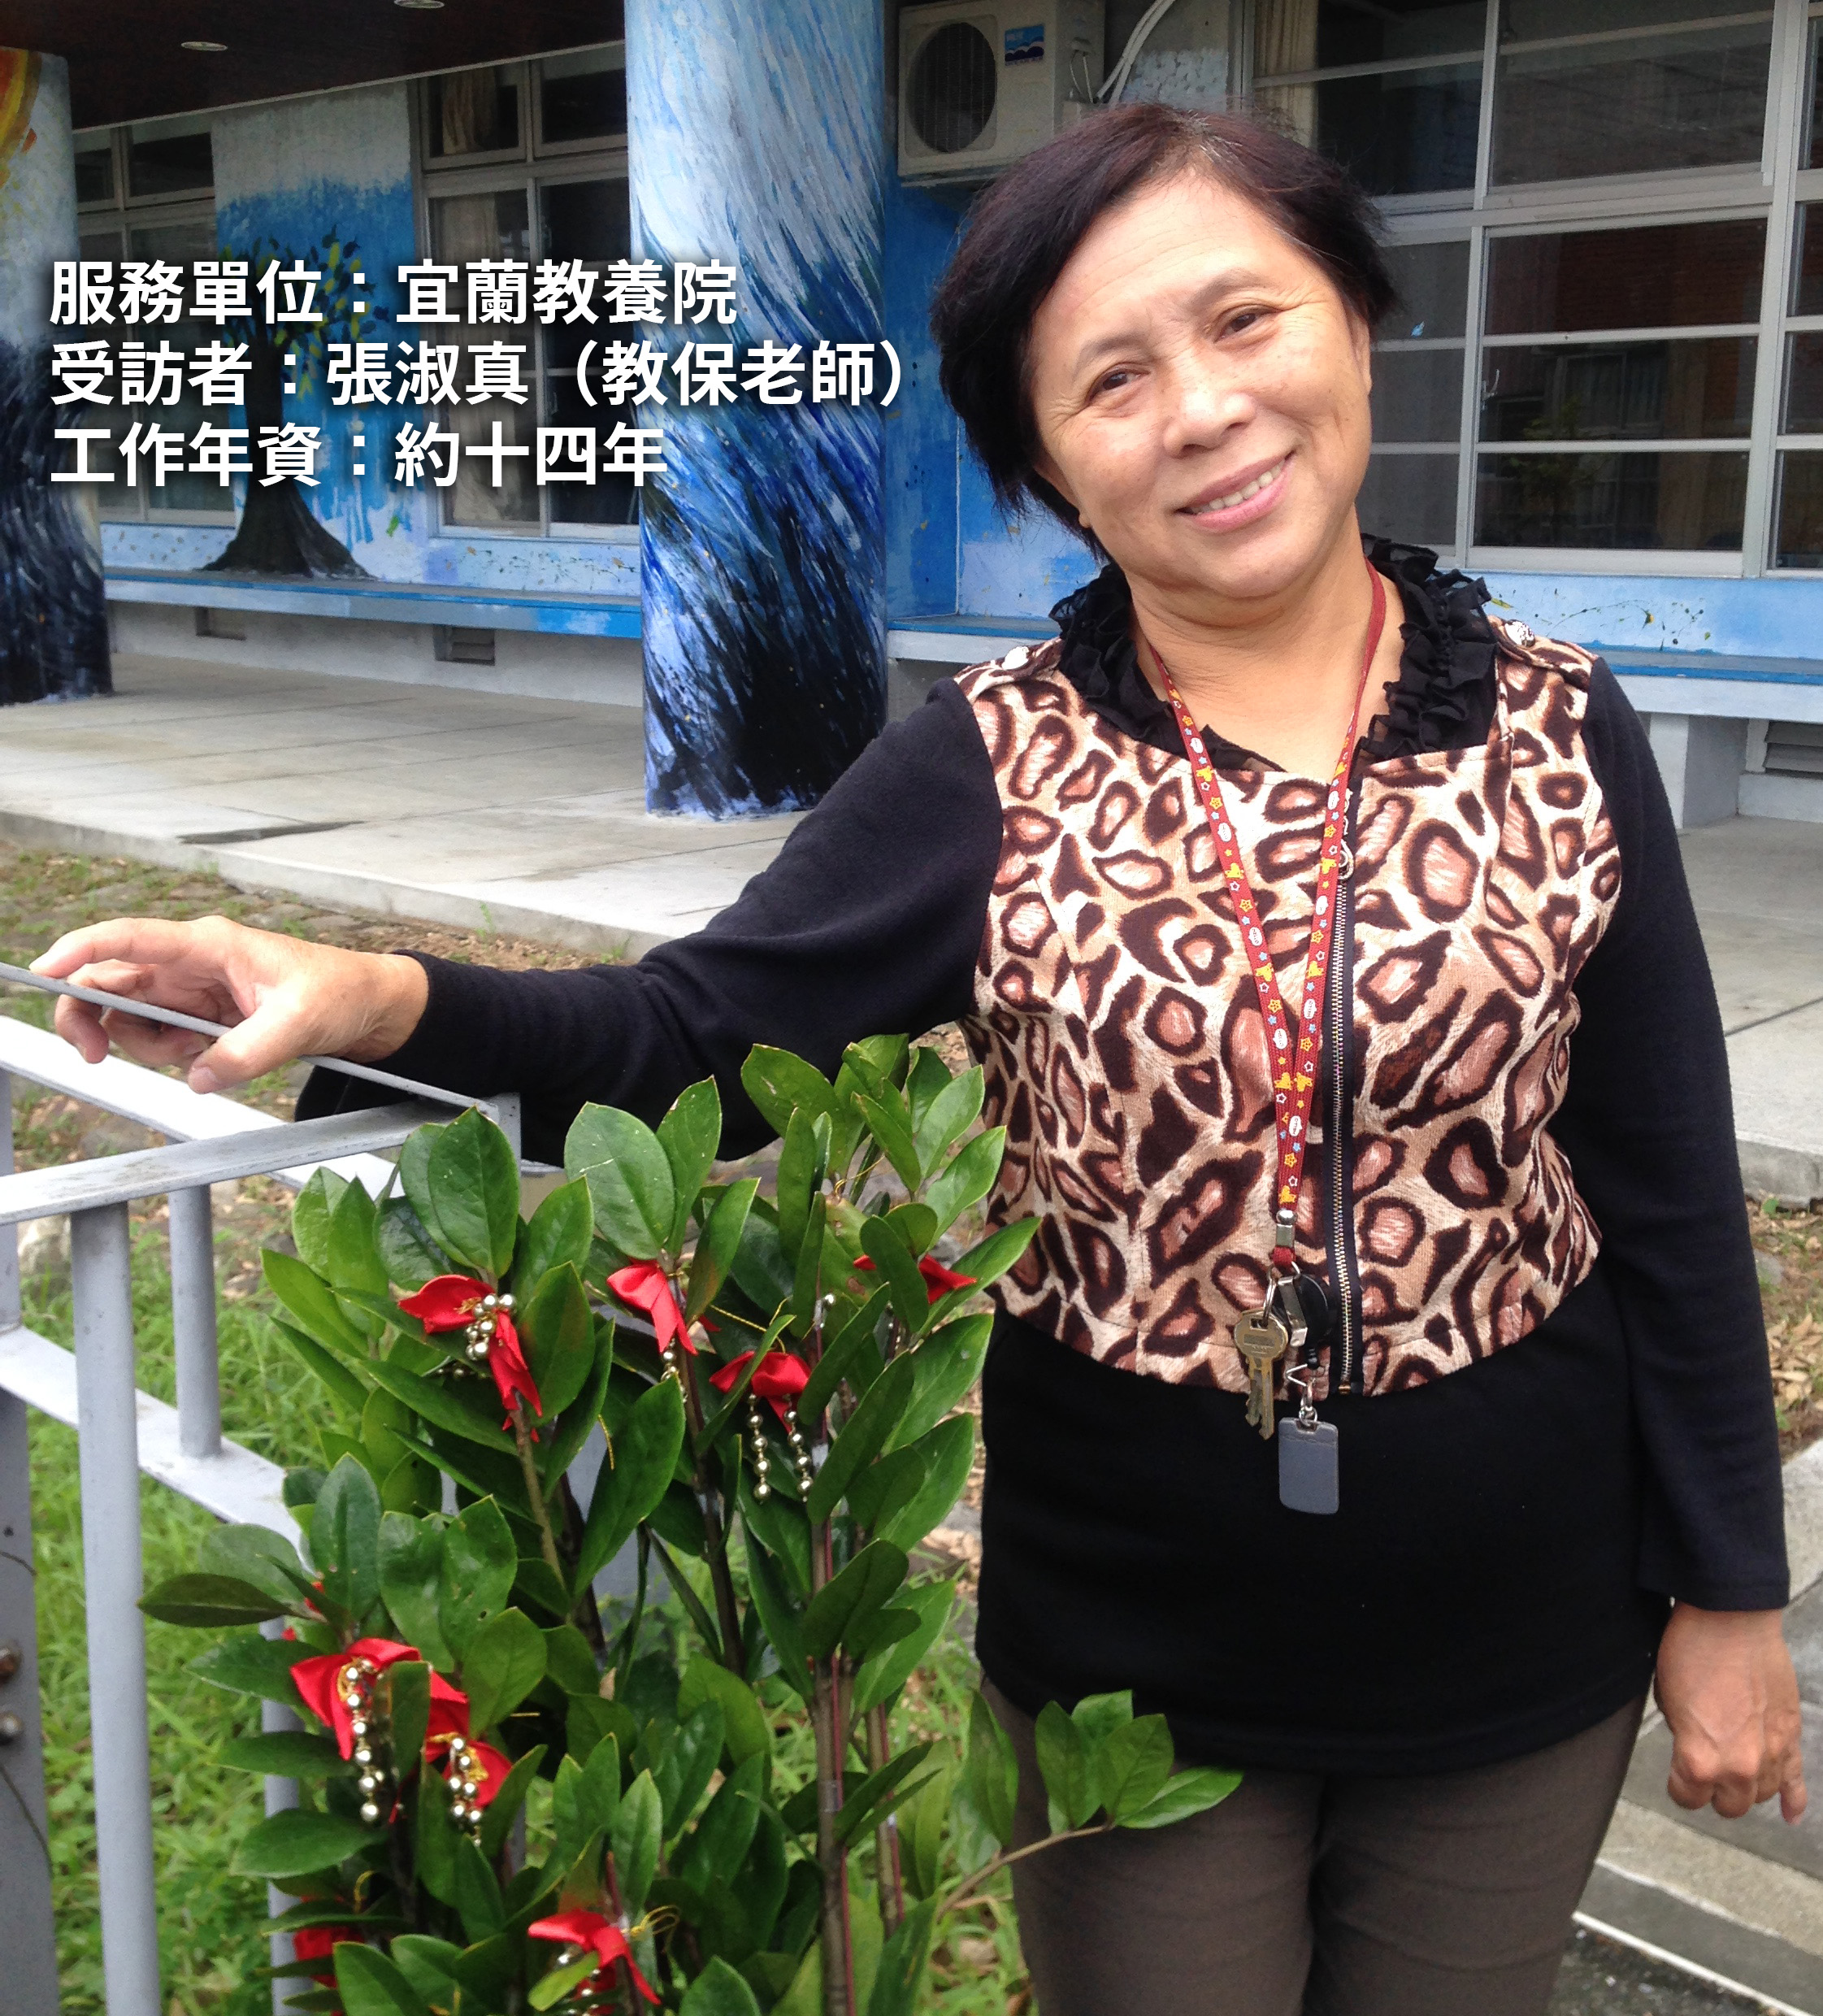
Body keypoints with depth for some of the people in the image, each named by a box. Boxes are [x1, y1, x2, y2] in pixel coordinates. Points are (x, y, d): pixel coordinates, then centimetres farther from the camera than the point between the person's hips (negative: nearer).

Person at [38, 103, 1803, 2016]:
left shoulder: (1557, 735, -7)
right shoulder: (997, 765, -11)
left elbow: (1668, 1178, -3)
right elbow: (690, 1036, -15)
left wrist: (1726, 1587, 1)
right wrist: (378, 999, -33)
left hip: (1516, 1651, 2)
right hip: (1131, 1651, -1)